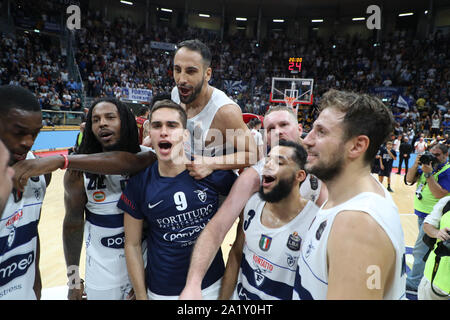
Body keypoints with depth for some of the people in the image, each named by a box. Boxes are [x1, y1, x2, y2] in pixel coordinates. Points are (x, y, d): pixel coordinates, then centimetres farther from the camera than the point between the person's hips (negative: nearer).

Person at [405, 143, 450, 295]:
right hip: (422, 213, 8)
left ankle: (414, 284, 3)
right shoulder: (428, 164, 8)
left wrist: (428, 174, -26)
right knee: (427, 246, 20)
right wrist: (416, 165, -11)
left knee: (420, 250, -5)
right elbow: (409, 180, 3)